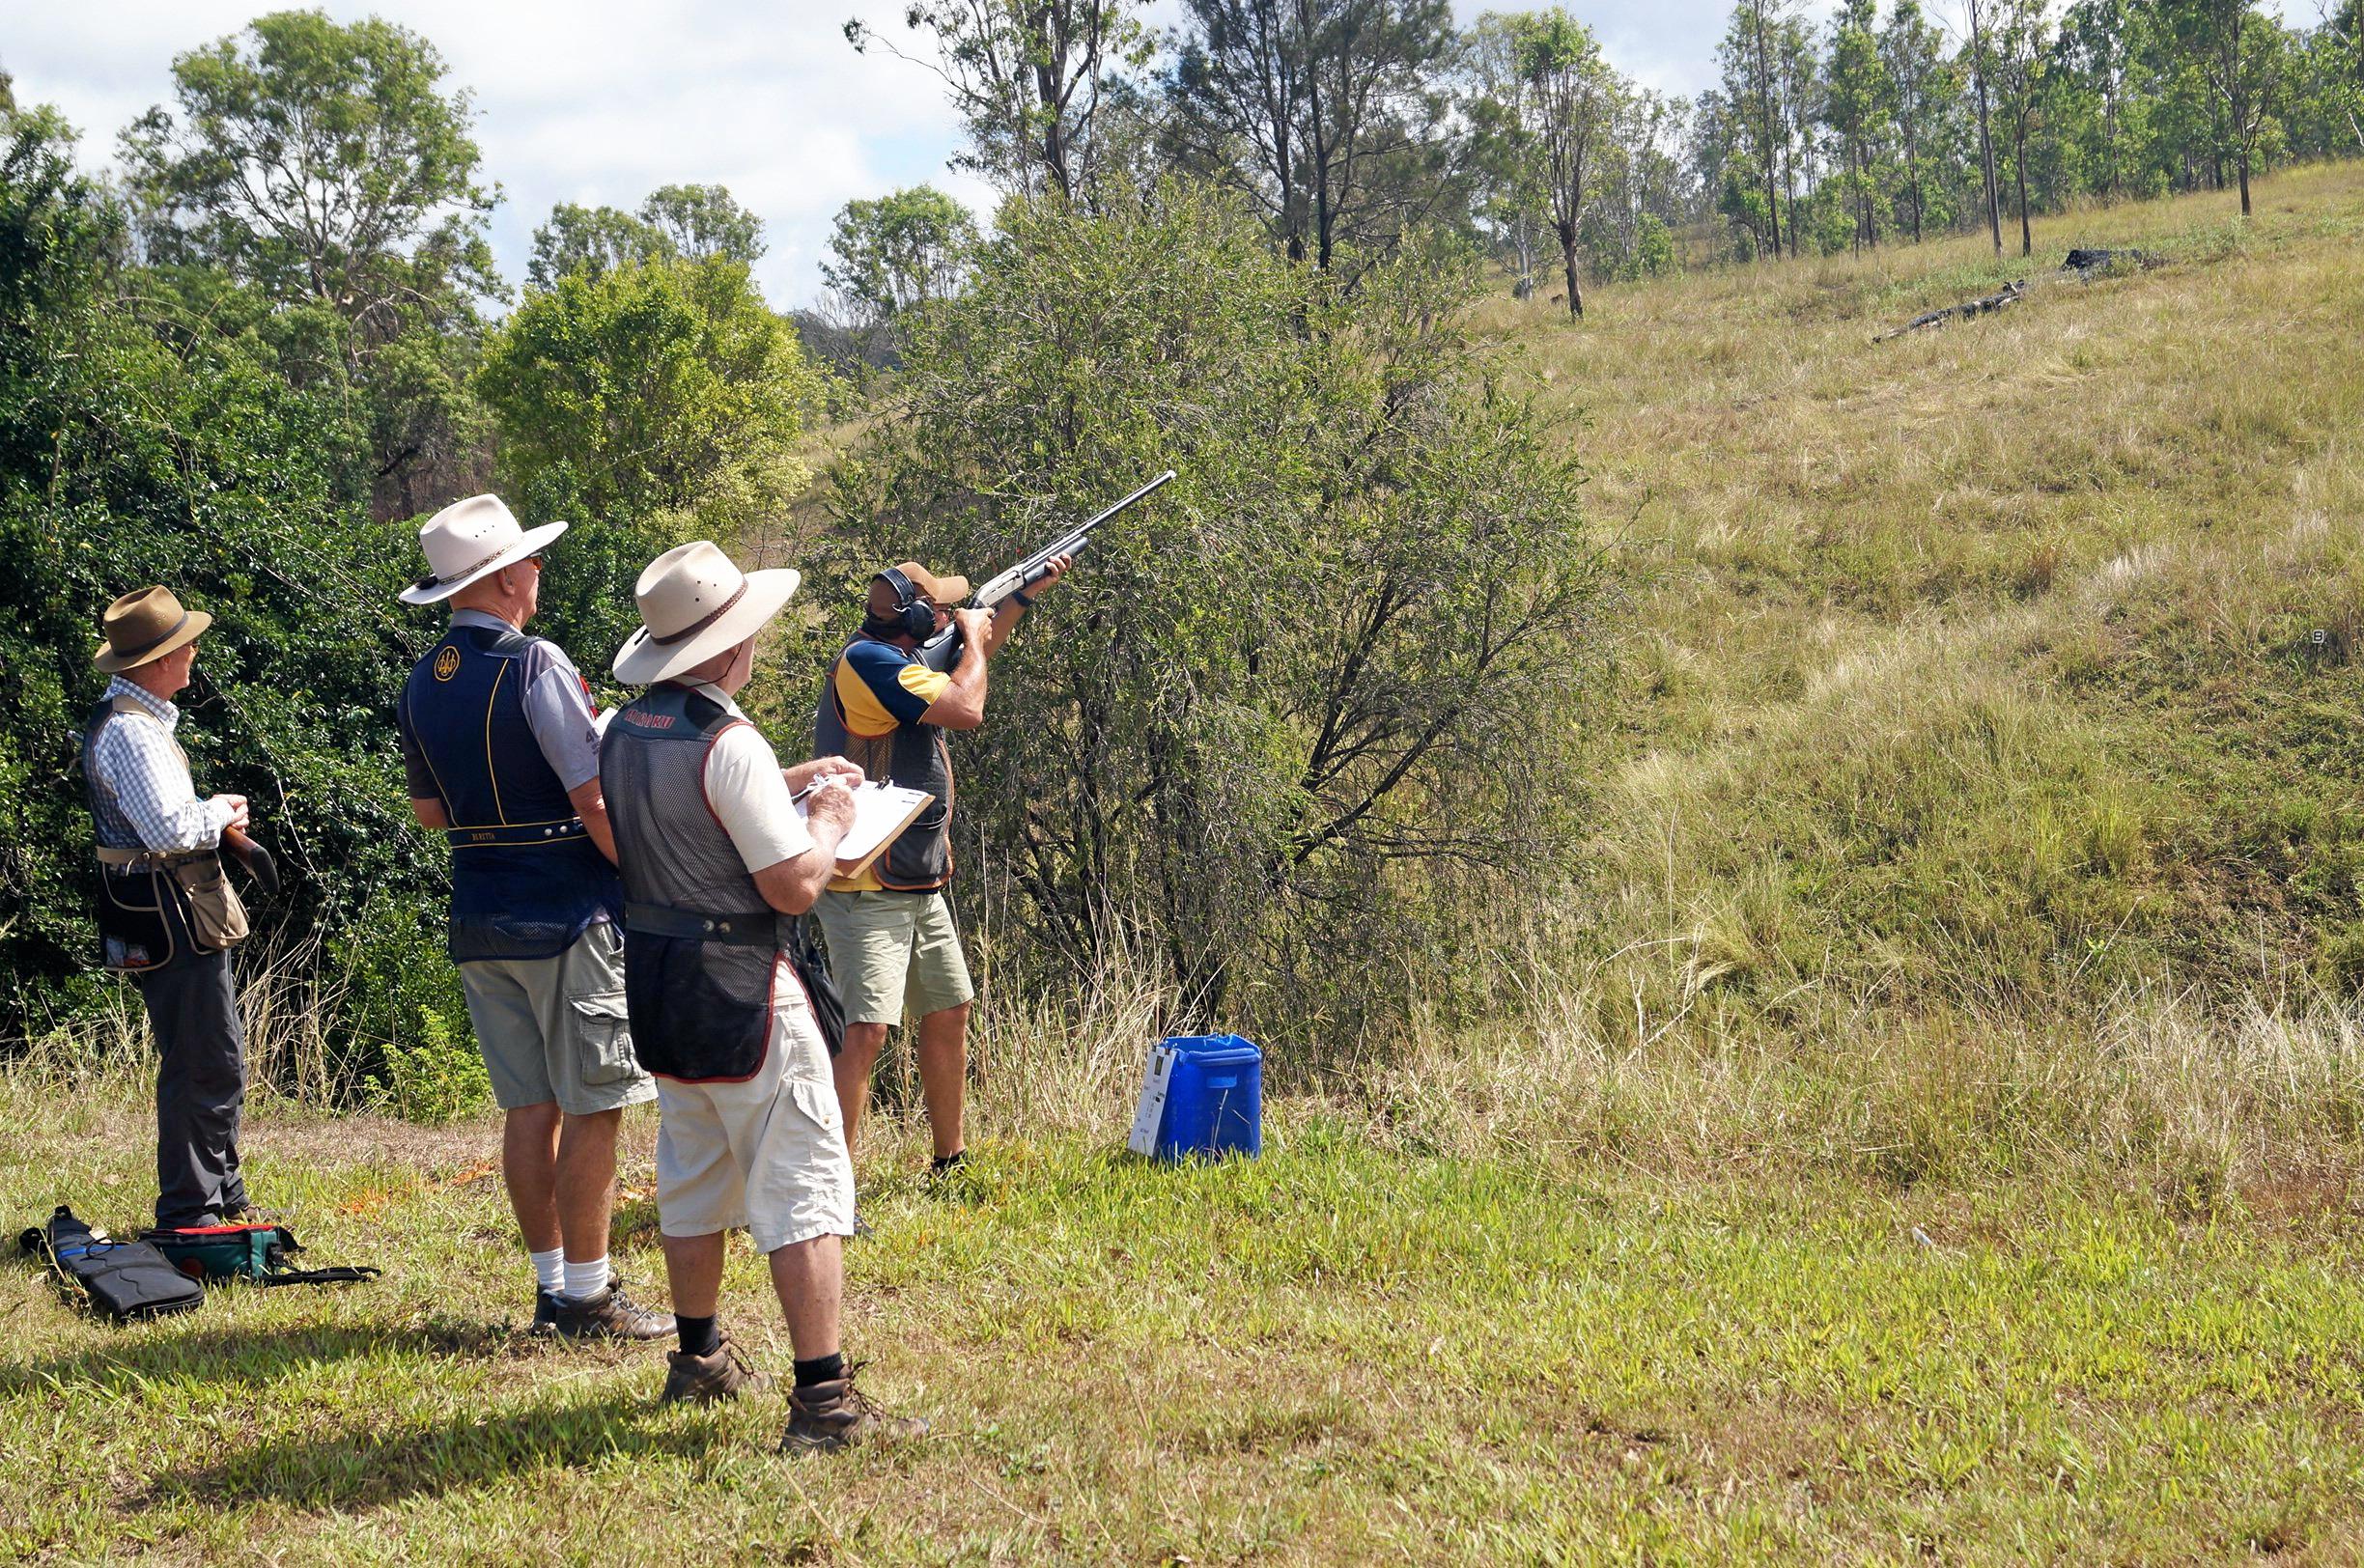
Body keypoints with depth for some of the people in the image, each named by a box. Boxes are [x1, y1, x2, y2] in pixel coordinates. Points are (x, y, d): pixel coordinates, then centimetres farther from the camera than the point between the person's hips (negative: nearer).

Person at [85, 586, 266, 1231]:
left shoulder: (140, 717, 16)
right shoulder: (129, 730, -18)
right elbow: (167, 829, -25)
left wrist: (213, 816, 9)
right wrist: (219, 812, -7)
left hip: (180, 911, 11)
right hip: (170, 913, -11)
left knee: (221, 1058, 17)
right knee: (201, 1065, -7)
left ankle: (224, 1198, 27)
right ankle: (187, 1213, -1)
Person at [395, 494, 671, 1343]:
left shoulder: (423, 683, 9)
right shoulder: (535, 665, -14)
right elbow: (595, 801, -17)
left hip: (478, 920, 7)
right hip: (568, 916, -7)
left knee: (529, 1107, 12)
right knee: (591, 1108, -1)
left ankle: (552, 1286, 17)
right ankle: (587, 1297, 1)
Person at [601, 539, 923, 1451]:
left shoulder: (626, 732, 7)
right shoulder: (729, 744, -20)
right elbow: (793, 886, -20)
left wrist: (788, 785, 23)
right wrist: (829, 822, -2)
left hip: (652, 975, 9)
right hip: (737, 989, -9)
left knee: (694, 1179, 22)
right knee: (803, 1189, -6)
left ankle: (699, 1359, 35)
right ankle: (822, 1401, -10)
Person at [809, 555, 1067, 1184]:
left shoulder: (900, 660, 12)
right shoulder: (867, 661, -18)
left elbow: (966, 667, 33)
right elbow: (966, 708, -23)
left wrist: (1024, 596, 28)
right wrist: (972, 636, -5)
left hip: (920, 888, 10)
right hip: (868, 891, -10)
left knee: (948, 1014, 18)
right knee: (867, 1031, -18)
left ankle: (950, 1160, 33)